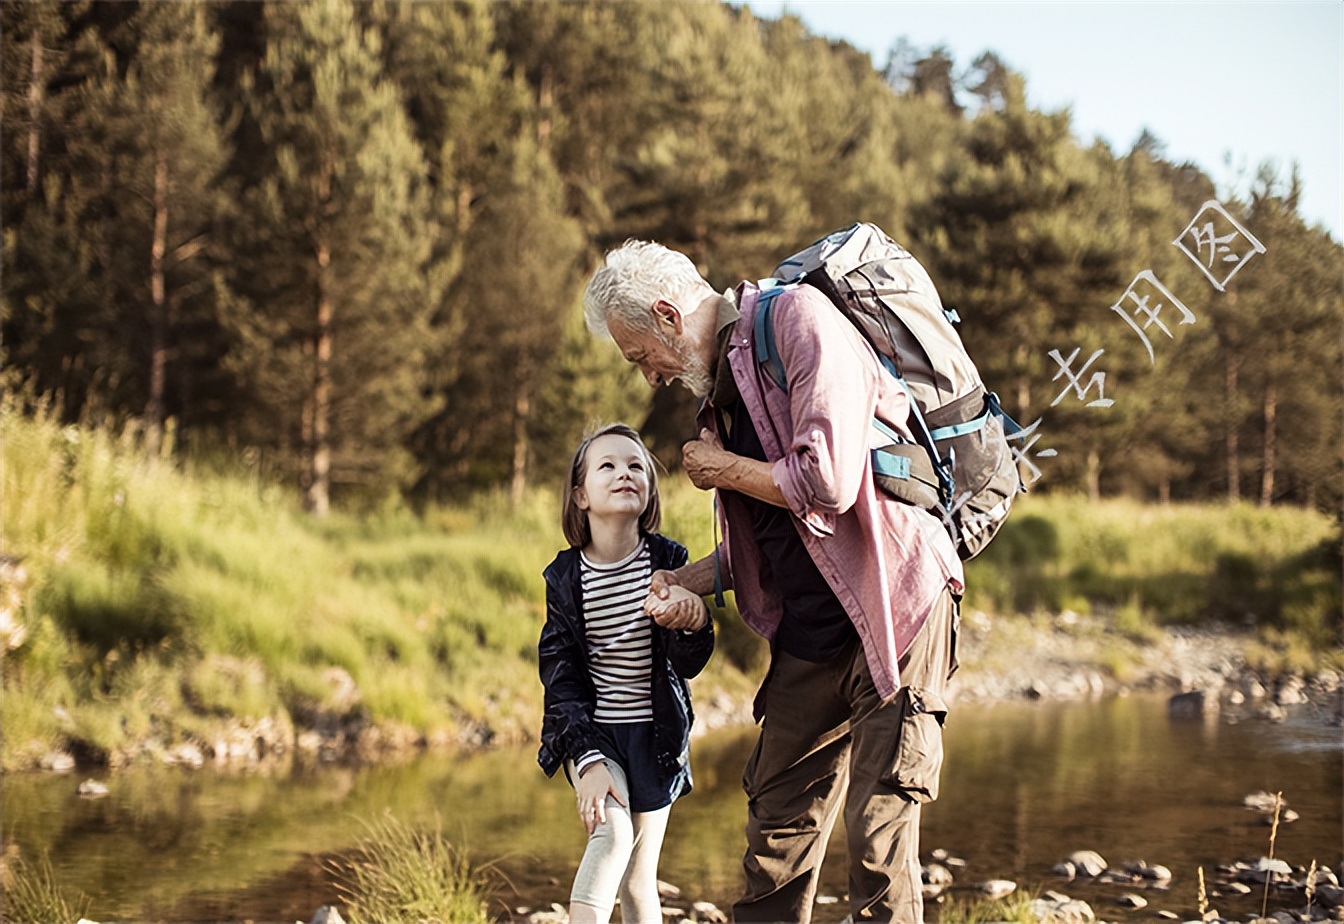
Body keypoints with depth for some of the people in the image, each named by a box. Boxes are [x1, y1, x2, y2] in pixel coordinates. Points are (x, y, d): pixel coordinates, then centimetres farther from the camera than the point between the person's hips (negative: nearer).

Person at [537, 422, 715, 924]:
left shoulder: (669, 560, -6)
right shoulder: (566, 575, -7)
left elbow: (690, 662, -13)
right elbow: (561, 676, -7)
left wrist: (693, 620, -36)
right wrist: (588, 760, -18)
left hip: (655, 735, 1)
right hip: (592, 731, -1)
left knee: (639, 881, 2)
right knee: (612, 830, -26)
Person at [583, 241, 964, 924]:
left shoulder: (799, 319, -12)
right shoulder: (722, 380, 14)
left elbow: (827, 483, -23)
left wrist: (722, 469, -7)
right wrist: (687, 580, 7)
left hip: (892, 607, -8)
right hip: (810, 633, 9)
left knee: (880, 842, -9)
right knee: (775, 835, 11)